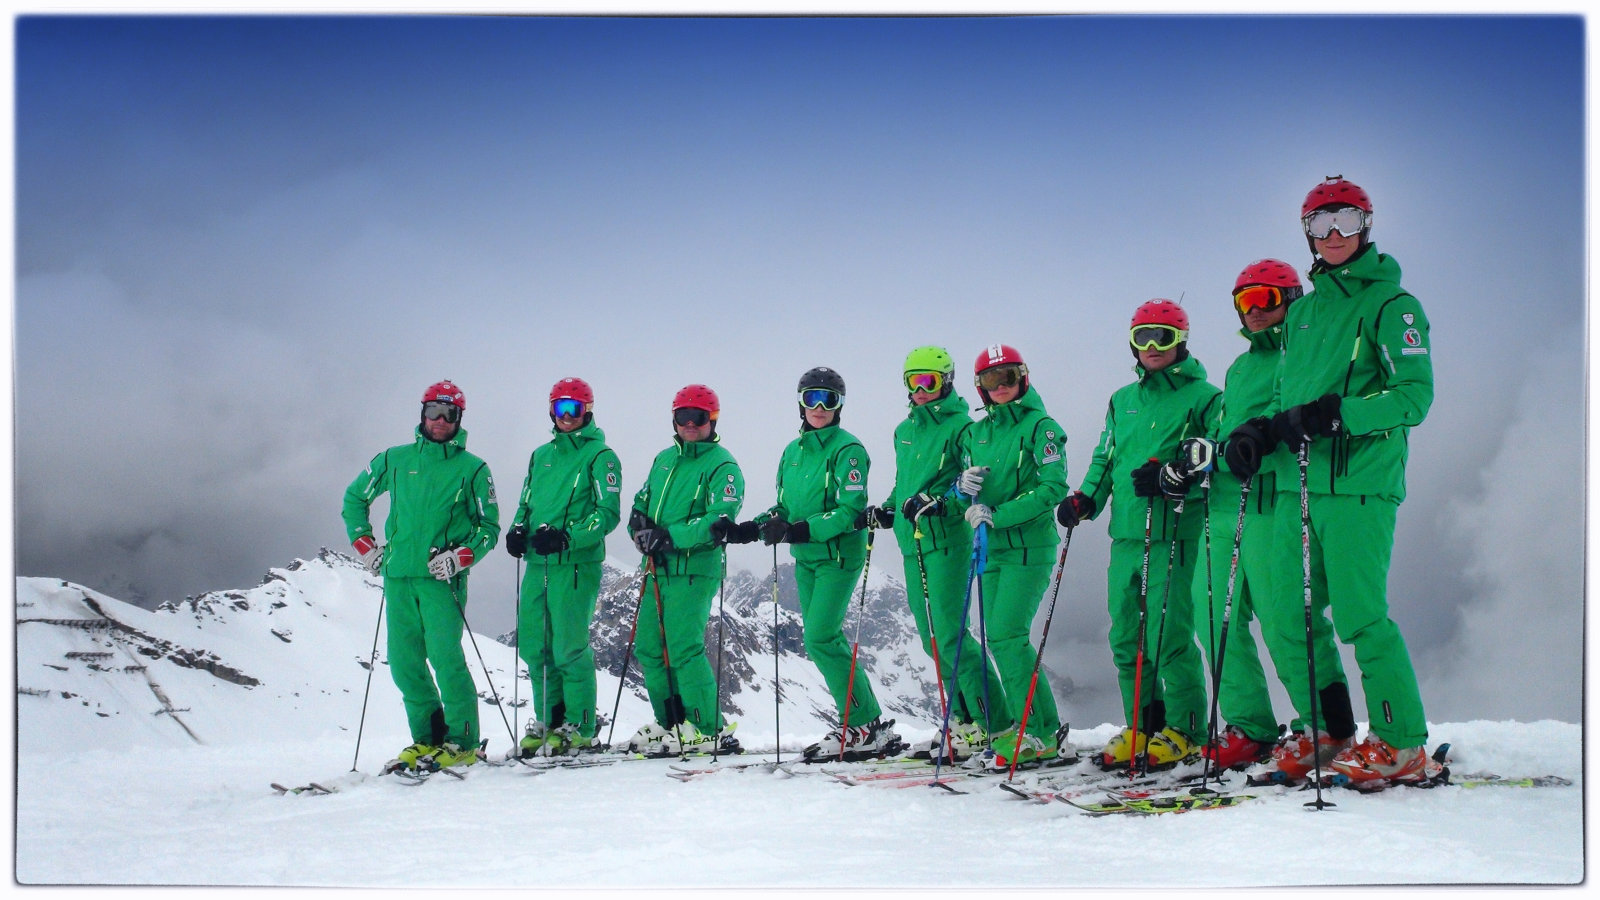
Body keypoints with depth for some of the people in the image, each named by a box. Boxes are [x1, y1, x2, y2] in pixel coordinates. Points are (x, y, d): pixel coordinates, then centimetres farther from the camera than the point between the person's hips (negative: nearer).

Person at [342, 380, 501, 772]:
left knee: (445, 658, -13)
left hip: (442, 579, -4)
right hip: (398, 578, 4)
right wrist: (365, 546, 13)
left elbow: (489, 527, 6)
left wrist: (460, 557, -10)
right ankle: (427, 738, 14)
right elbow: (354, 497, 23)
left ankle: (462, 742, -5)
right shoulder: (395, 460, 12)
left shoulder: (472, 468, 5)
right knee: (404, 662, 4)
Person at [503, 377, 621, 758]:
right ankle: (548, 722, 18)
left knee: (569, 648, -6)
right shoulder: (541, 455, 19)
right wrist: (519, 529, 3)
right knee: (533, 646, 6)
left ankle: (579, 729, 4)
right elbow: (526, 502, 25)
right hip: (537, 564, 6)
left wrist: (567, 536, -20)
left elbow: (608, 513, -9)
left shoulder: (600, 456, -1)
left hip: (576, 565, -6)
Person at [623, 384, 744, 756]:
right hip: (658, 569, 8)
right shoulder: (664, 460, 18)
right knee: (648, 647, 8)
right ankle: (670, 723, 19)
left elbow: (720, 520, -17)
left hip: (695, 569, -8)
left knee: (683, 649, -13)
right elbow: (641, 503, 22)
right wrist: (640, 525, -1)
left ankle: (712, 730, -7)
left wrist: (670, 537, -23)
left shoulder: (722, 465, -5)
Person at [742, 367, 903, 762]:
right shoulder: (792, 451, 13)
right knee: (826, 640, 6)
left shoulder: (848, 449, -9)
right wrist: (753, 526, 1)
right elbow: (785, 508, 19)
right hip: (805, 559, 8)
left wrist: (800, 530, -25)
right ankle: (861, 722, 13)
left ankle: (866, 726, -8)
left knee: (820, 638, -15)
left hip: (839, 555, -8)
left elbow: (850, 511, -17)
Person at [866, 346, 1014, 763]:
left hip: (947, 542, -8)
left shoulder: (960, 427, -6)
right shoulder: (905, 431, 18)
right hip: (912, 545, 8)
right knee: (932, 639, 9)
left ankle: (994, 721, -8)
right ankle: (963, 719, 16)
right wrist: (887, 510, 13)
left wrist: (938, 501, -27)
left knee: (948, 634, -13)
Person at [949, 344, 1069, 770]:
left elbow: (1054, 487, -14)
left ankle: (1044, 735, -9)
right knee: (999, 640, 4)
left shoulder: (1040, 426, -4)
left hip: (1028, 544, -7)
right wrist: (963, 488, -5)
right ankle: (1032, 732, 11)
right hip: (990, 547, 7)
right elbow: (965, 500, 19)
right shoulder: (975, 432, 15)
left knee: (1006, 636, -16)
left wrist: (998, 514, -19)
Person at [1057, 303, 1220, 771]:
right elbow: (1105, 460, 23)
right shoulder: (1122, 400, 20)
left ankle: (1184, 731, 0)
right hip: (1125, 534, 6)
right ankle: (1143, 727, 15)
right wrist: (1085, 499, 6)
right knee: (1126, 636, 6)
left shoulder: (1201, 396, 2)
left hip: (1173, 535, -6)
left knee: (1167, 635, -10)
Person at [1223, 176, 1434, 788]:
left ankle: (1401, 744, 1)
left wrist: (1337, 413, -21)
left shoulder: (1389, 303, -2)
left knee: (1360, 616, -10)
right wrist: (1263, 429, 7)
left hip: (1358, 484, -7)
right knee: (1286, 618, 6)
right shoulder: (1301, 311, 19)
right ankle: (1328, 734, 19)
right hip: (1297, 485, 7)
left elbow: (1414, 396, -11)